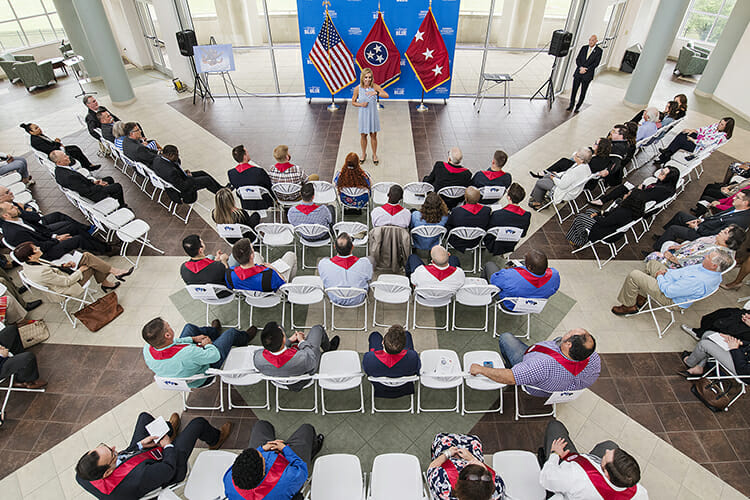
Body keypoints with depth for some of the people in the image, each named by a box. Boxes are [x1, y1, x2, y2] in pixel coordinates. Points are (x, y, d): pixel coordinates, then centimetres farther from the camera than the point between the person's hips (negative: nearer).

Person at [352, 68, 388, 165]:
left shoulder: (375, 86, -9)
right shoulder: (357, 89, -9)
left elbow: (386, 95, -17)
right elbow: (353, 102, 2)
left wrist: (376, 93, -32)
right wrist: (361, 104, -17)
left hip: (373, 114, 0)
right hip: (363, 115, 0)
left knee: (373, 135, 9)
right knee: (363, 135, 12)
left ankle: (374, 155, 27)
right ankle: (364, 154, 33)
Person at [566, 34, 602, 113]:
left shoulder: (599, 50, -1)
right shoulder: (584, 48, 10)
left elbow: (596, 63, -7)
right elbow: (577, 59, 5)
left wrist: (586, 69, -14)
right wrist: (581, 67, -11)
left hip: (587, 74, -2)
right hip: (578, 72, 3)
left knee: (583, 92, 3)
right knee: (574, 89, 1)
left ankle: (578, 107, 11)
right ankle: (571, 105, 13)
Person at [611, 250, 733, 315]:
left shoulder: (698, 282, -38)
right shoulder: (715, 274, -8)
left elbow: (668, 291, -31)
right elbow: (687, 270, 9)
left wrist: (659, 276, -14)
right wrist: (668, 271, -1)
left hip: (669, 297, -10)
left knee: (634, 275, -15)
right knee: (651, 263, 24)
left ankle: (629, 306, 7)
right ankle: (641, 297, 31)